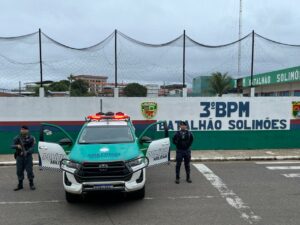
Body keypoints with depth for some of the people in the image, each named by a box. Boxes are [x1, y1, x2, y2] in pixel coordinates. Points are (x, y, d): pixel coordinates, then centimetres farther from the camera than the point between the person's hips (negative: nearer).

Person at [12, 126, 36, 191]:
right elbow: (13, 146, -4)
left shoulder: (31, 138, -2)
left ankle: (31, 184, 13)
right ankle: (20, 185, 22)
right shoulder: (17, 138, 2)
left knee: (29, 170, -2)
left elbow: (32, 147, -7)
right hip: (19, 157, 2)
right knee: (19, 171, 7)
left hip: (28, 157, -2)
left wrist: (27, 152, -24)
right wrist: (17, 146, -26)